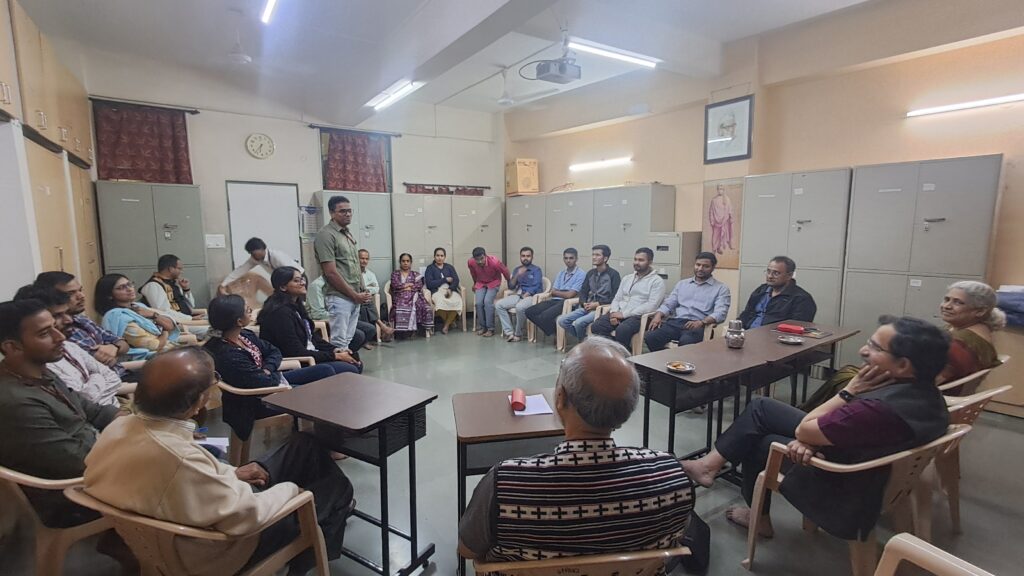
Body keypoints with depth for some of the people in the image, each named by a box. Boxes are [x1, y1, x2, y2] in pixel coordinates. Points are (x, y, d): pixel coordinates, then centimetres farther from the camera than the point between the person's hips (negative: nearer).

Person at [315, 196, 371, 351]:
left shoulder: (349, 233, 15)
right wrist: (354, 295, -13)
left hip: (355, 297, 8)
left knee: (348, 340, 13)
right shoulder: (326, 235, -11)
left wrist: (363, 292, 7)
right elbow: (331, 273, -16)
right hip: (339, 297, -8)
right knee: (339, 342, -4)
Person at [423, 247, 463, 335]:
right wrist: (445, 280, 1)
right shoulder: (430, 268, 13)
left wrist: (450, 289, -13)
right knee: (441, 302, -38)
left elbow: (456, 280, 7)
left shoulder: (449, 267, 21)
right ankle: (450, 321, -7)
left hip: (451, 290, 2)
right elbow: (429, 284, -2)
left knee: (458, 301, -33)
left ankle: (446, 325, -14)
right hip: (437, 291, -2)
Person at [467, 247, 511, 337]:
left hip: (493, 283, -3)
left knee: (487, 301, -24)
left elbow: (505, 271, -11)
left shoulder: (494, 262, -31)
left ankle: (490, 328, -16)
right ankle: (483, 326, 0)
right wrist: (475, 283, 21)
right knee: (479, 303, -18)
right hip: (480, 283, 3)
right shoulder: (470, 262, -20)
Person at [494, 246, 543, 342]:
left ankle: (518, 334, -17)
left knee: (520, 307, -37)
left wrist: (523, 296, -17)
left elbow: (536, 287, -10)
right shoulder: (517, 269, 16)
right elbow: (510, 287, 10)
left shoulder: (536, 269, 1)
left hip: (532, 296, -6)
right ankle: (509, 332, -18)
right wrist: (517, 275, -6)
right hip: (518, 295, 6)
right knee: (498, 304, -15)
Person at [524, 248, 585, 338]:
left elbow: (570, 295, -11)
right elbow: (553, 292, 11)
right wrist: (563, 293, -9)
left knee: (545, 316, -31)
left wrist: (556, 292, 6)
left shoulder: (580, 274, -4)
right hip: (555, 300, 8)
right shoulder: (561, 274, 20)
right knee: (529, 312, -10)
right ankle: (553, 331, 0)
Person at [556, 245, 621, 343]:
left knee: (579, 322, -29)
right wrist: (584, 303, -4)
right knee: (562, 320, -10)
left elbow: (615, 297, -11)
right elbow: (583, 291, 17)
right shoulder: (591, 273, 16)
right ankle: (584, 339, 4)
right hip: (587, 307, 7)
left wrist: (598, 304, -15)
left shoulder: (613, 274, -4)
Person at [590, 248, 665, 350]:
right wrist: (614, 313, -5)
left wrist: (624, 314, -16)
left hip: (639, 316, -5)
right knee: (596, 326, -23)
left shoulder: (657, 281, 2)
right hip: (619, 314, 6)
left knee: (622, 330, -37)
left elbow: (651, 305, -11)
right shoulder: (627, 278, 22)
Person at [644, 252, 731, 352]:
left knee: (686, 341, -38)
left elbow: (720, 313, -6)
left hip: (698, 325, -3)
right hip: (675, 322, 4)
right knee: (650, 337, -25)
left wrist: (701, 322, -25)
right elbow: (668, 304, 17)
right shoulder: (681, 284, 22)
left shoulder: (721, 289, 9)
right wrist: (658, 315, -5)